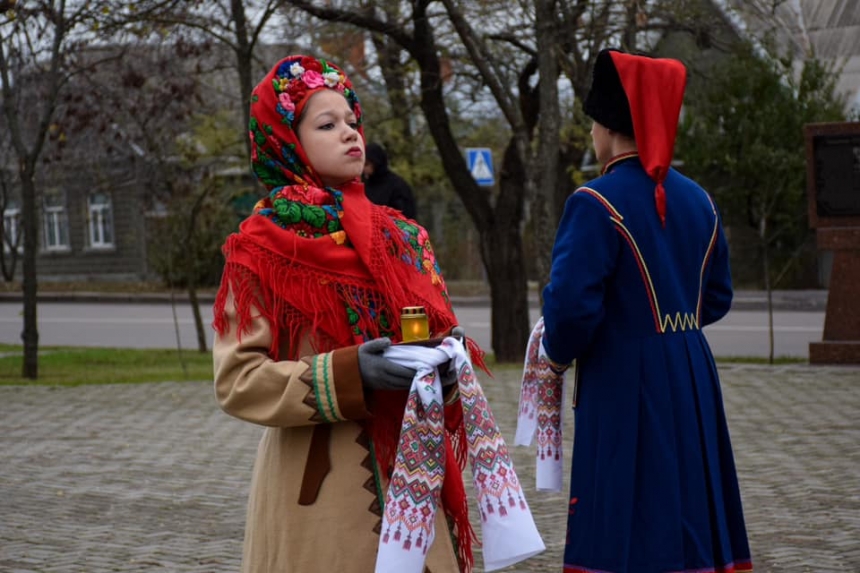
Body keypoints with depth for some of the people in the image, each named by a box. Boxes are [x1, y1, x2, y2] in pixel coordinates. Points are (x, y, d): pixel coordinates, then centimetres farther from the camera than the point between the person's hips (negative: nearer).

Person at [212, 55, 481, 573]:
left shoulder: (403, 239, 10)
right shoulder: (262, 249, -3)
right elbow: (237, 379, -10)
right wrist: (346, 375, -22)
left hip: (410, 478, 4)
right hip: (320, 487, -4)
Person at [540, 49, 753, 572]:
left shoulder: (596, 204, -14)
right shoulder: (698, 200, 8)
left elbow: (573, 306, -19)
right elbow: (717, 298, 15)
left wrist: (559, 355, 0)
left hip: (626, 383, -7)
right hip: (691, 379, 7)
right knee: (689, 518, 14)